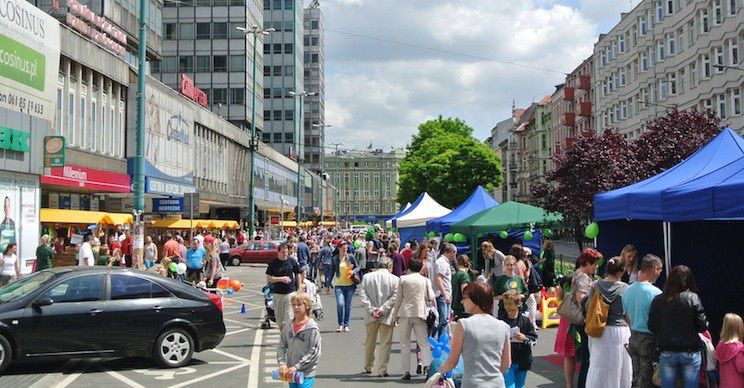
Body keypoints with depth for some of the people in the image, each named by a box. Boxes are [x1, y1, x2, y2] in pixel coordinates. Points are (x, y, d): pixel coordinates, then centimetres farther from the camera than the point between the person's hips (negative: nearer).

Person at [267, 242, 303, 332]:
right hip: (277, 293, 1)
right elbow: (268, 279, -3)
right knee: (279, 317, 10)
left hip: (290, 292, -1)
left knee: (289, 317, -9)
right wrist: (281, 279, -15)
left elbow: (298, 275, 11)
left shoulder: (292, 261, 2)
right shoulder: (273, 263, -2)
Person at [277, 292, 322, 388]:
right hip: (291, 373, 6)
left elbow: (314, 352, -15)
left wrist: (296, 367, -17)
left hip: (306, 374, -6)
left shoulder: (312, 328, -13)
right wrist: (282, 363, -10)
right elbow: (281, 346, 7)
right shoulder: (288, 327, 5)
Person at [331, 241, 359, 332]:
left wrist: (353, 271, -13)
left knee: (348, 305, 4)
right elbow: (332, 272, 10)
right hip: (339, 285, 0)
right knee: (340, 304, -14)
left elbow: (358, 267, 9)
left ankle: (346, 325, 16)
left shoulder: (351, 257, 1)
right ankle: (340, 325, 2)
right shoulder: (334, 259, 4)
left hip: (350, 285, 0)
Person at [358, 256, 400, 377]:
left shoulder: (367, 277, 1)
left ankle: (368, 367, 32)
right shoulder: (394, 279, -5)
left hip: (371, 316, 3)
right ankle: (382, 370, 5)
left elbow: (362, 294, -5)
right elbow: (394, 298, -12)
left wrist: (372, 310, -8)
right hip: (387, 316, -3)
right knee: (385, 343, 6)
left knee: (369, 342, 18)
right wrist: (382, 310, -12)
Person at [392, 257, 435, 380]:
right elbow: (431, 298, 1)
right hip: (420, 313, 1)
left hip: (405, 314, 0)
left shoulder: (403, 279, 1)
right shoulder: (426, 280, 4)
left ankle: (406, 371, 6)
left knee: (405, 344, 7)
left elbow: (398, 298, 2)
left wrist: (395, 315, 9)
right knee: (424, 343, 3)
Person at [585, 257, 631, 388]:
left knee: (598, 368, 13)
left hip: (599, 332, 3)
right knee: (617, 368, 10)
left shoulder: (596, 285, -4)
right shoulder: (625, 289, -10)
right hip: (620, 332, -3)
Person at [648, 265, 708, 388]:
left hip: (666, 353, 2)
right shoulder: (692, 298, -8)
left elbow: (651, 327, 1)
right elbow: (702, 326, -9)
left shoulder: (658, 300, -3)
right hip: (690, 353, -1)